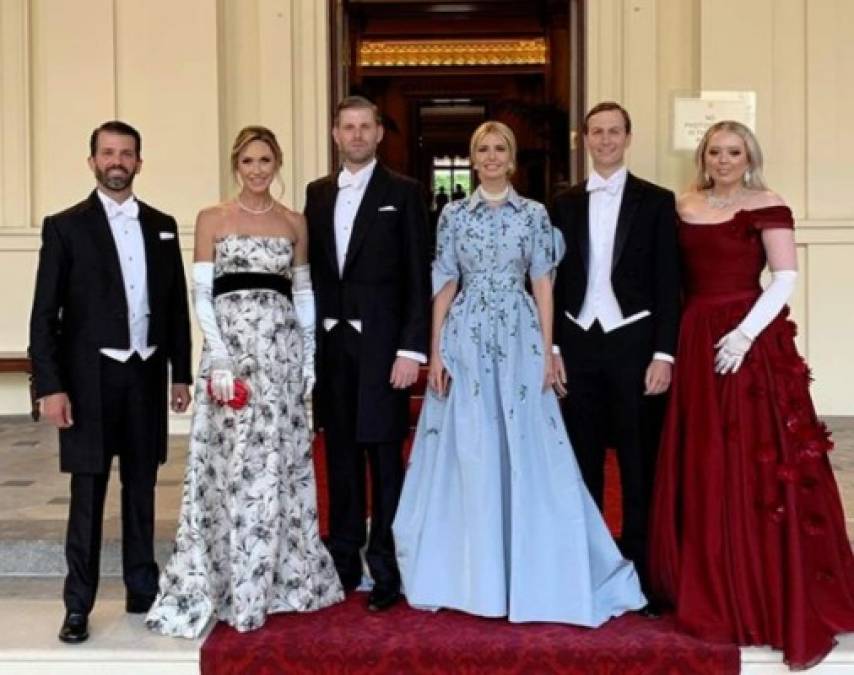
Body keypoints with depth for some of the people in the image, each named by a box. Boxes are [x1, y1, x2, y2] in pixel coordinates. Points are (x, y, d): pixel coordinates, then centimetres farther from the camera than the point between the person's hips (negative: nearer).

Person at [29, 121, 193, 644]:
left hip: (147, 375, 3)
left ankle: (143, 589, 25)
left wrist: (181, 373, 8)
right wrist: (50, 386, -12)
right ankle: (78, 605, 10)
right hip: (90, 378, -3)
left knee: (141, 489, 13)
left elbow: (177, 304, 11)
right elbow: (45, 315, -5)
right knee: (88, 495, 1)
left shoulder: (162, 226, 8)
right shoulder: (65, 227, -2)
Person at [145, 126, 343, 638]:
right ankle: (231, 585, 7)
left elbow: (304, 294, 12)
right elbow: (202, 294, -2)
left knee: (279, 463, 7)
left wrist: (309, 356, 4)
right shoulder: (212, 219, 3)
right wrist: (220, 359, -11)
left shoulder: (294, 223, 10)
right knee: (231, 465, -2)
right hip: (230, 347, -2)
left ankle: (280, 577, 19)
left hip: (282, 351, 2)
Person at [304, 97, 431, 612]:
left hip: (382, 343, -4)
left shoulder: (403, 193, 0)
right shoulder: (317, 194, 13)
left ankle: (387, 571, 6)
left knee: (385, 456, -1)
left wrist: (411, 349, -12)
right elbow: (312, 272, 13)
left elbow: (418, 276, -5)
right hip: (331, 342, 4)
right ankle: (344, 563, 20)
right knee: (341, 454, 10)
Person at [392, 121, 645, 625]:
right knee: (468, 454, 2)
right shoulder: (454, 215, 7)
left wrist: (547, 351, -4)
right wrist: (435, 352, -1)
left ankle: (528, 573, 12)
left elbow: (543, 285, 2)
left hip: (519, 339, -1)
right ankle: (470, 572, 14)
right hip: (466, 341, 1)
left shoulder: (534, 214, 5)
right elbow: (445, 285, 5)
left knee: (526, 452, 0)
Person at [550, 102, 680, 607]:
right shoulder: (566, 204, 8)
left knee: (639, 461, 3)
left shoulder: (656, 201, 1)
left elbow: (668, 285, -2)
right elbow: (555, 279, 9)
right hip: (579, 344, 3)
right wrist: (552, 347, 2)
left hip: (634, 343, -2)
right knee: (583, 460, 10)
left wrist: (663, 354, -8)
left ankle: (641, 570, 13)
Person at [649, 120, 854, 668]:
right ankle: (712, 589, 22)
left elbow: (786, 279, -11)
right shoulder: (685, 207, 12)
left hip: (748, 341, -5)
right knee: (701, 468, 9)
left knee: (757, 466, -4)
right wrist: (674, 341, 2)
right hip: (697, 341, 5)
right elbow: (681, 277, 12)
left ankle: (771, 597, 6)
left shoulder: (766, 207, -3)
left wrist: (745, 334, -21)